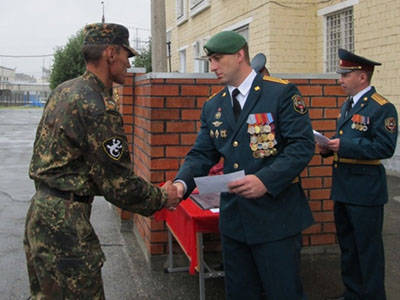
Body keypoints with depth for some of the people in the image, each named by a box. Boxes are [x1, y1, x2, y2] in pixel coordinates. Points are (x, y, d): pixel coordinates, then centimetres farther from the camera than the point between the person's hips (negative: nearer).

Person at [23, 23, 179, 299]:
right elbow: (119, 185, -18)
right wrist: (163, 198, -2)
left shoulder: (64, 90, 9)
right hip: (65, 221, -10)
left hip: (42, 207, 10)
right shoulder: (99, 108, -20)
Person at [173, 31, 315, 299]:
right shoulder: (213, 107, 11)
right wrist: (182, 183, -13)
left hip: (275, 216, -5)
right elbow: (202, 154, 7)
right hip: (233, 217, 6)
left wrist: (265, 180, -26)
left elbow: (303, 144, -14)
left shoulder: (282, 93, -7)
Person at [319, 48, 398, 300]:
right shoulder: (348, 105, 14)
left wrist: (344, 145, -23)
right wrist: (330, 147, 4)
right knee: (347, 245, 18)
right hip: (343, 188, 9)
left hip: (365, 190, -9)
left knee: (368, 248, 2)